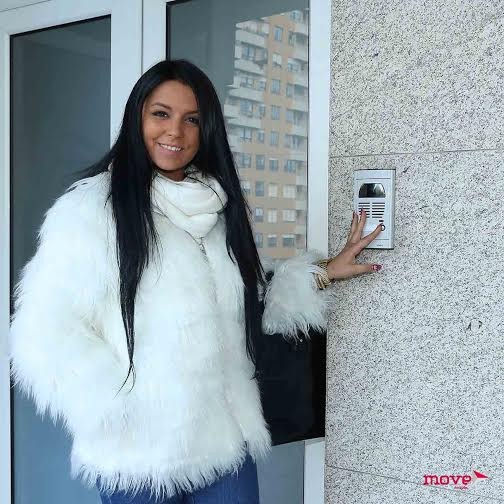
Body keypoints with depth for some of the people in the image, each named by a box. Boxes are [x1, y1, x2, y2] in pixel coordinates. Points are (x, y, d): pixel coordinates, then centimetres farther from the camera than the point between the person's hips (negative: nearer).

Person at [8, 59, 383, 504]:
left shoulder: (215, 208, 9)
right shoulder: (91, 208, -11)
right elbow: (45, 335, -14)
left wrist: (324, 273, 13)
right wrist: (126, 412, -16)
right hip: (140, 454, -5)